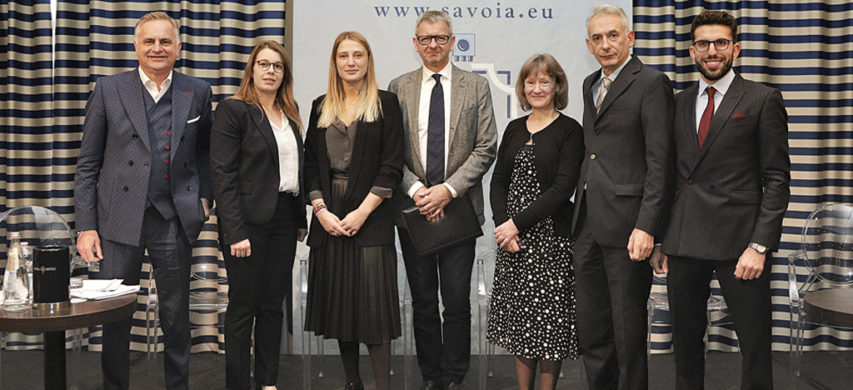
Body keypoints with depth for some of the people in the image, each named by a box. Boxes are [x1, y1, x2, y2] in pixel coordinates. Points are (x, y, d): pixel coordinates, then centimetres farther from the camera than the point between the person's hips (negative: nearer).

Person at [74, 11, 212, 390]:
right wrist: (86, 226, -4)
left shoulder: (197, 92, 6)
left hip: (174, 220, 1)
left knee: (176, 316, 10)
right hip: (120, 218, -1)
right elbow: (87, 165, 2)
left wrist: (204, 195, 3)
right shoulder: (108, 90, 1)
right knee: (114, 315, 5)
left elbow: (204, 150, 19)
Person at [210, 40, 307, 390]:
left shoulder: (290, 113, 14)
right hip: (250, 221, -6)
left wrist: (301, 218, 10)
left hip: (285, 218, 6)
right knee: (243, 306, 2)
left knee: (273, 304, 12)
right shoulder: (233, 110, -7)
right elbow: (222, 174, -12)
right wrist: (235, 232, -18)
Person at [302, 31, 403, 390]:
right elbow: (311, 164, 9)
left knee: (374, 301, -6)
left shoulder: (385, 104, 1)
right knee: (338, 300, 7)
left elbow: (391, 167, -5)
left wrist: (362, 212, -12)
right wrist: (321, 210, -4)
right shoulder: (321, 107, 13)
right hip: (328, 217, 4)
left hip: (371, 216, -4)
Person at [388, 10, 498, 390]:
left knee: (457, 302, 1)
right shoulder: (398, 88, 7)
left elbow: (485, 148, -2)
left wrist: (448, 189, -12)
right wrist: (415, 190, -10)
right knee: (423, 302, 9)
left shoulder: (476, 86, 4)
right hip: (412, 207, 2)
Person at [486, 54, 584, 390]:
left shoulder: (569, 130, -4)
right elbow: (498, 181, 10)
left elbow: (563, 188, -13)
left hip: (551, 236, -5)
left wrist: (518, 222, -16)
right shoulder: (514, 129, 12)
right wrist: (502, 224, -6)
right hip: (512, 238, 5)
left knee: (548, 320, -1)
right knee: (518, 317, 9)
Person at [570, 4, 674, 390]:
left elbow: (659, 162, -14)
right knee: (590, 327, 14)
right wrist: (580, 211, 13)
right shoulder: (590, 84, 16)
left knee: (627, 329, 3)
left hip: (626, 223, -7)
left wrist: (647, 227, -20)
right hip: (587, 224, 8)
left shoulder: (651, 83, -8)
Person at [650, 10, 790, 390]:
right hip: (684, 243, 4)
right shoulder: (679, 103, 13)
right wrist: (658, 239, 7)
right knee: (686, 342, 12)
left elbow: (777, 179, -4)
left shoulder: (763, 99, 0)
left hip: (739, 240, -4)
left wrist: (759, 246, -12)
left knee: (755, 342, 2)